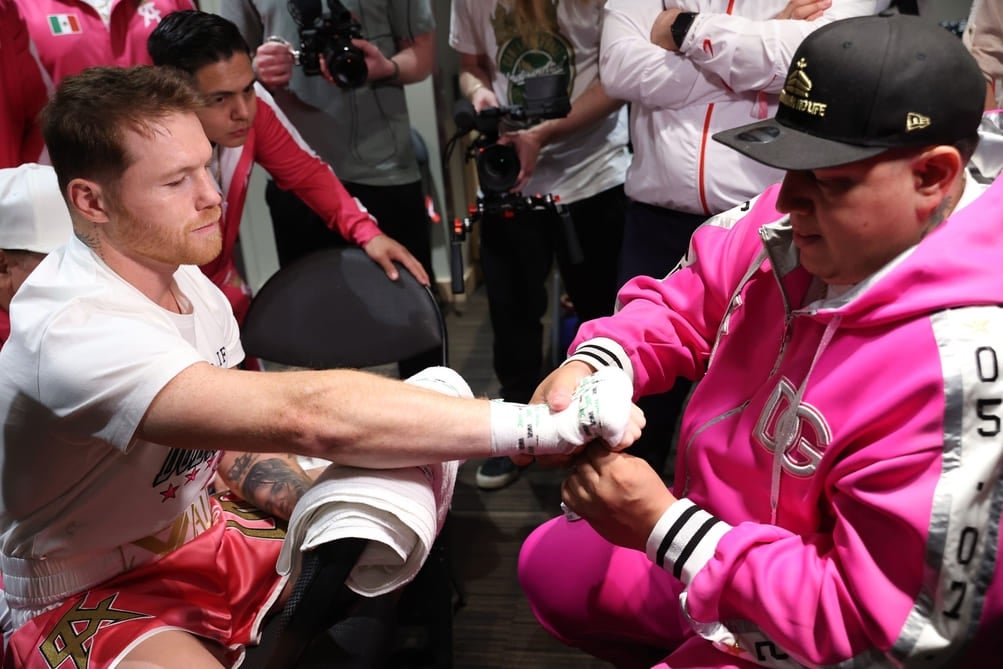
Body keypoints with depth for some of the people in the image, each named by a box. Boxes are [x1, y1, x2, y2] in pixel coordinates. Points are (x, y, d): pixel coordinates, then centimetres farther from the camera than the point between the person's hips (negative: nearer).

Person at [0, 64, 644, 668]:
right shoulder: (73, 333, -32)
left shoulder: (179, 276, -5)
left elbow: (235, 441, 3)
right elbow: (305, 416, -43)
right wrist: (554, 425, -44)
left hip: (198, 531, 8)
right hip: (89, 602, -7)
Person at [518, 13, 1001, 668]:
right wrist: (593, 363, -17)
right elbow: (690, 300, 4)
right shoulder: (796, 228, -13)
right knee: (548, 564, 19)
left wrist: (663, 526, -29)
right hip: (716, 553, 7)